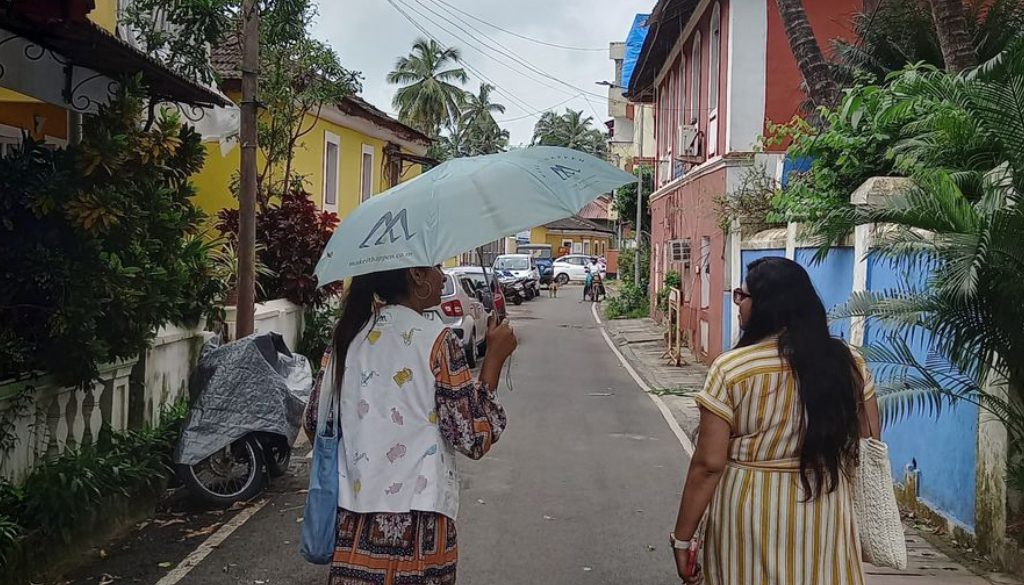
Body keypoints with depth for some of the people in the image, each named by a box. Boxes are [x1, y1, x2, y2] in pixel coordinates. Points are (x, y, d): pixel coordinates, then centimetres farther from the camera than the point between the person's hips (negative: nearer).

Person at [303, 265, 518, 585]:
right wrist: (495, 357, -5)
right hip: (415, 523, -5)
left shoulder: (348, 336, 4)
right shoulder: (436, 340, -12)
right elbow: (473, 439, -12)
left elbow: (315, 421, 11)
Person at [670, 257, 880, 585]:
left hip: (749, 514, -3)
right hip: (825, 513, 4)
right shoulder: (848, 363, -3)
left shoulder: (731, 369, -15)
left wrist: (682, 538, -5)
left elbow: (708, 465, -15)